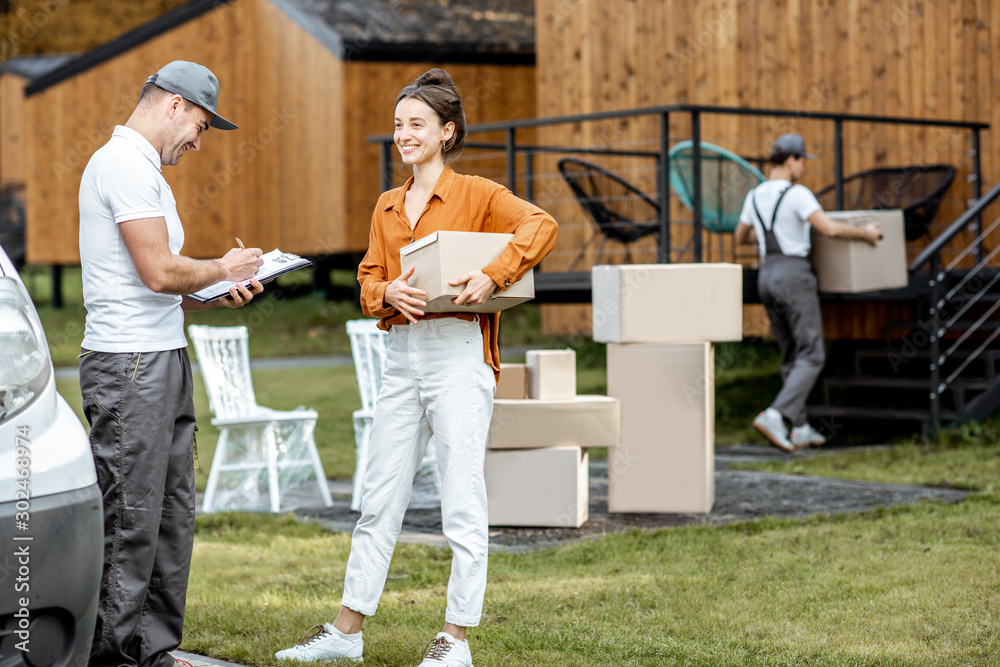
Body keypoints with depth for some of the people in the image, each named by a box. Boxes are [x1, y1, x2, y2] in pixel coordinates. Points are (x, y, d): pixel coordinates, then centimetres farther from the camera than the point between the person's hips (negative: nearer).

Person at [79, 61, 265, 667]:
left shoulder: (144, 168, 22)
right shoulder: (125, 164, -12)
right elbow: (159, 272, -19)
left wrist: (216, 297, 12)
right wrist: (224, 269, -3)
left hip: (163, 357, 10)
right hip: (129, 365, -10)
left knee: (173, 514, 11)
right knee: (130, 520, -6)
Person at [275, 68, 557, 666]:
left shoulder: (475, 195, -1)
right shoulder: (388, 206, 17)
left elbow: (542, 226, -13)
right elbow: (369, 280, 15)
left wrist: (493, 274, -24)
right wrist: (388, 293, -8)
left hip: (458, 353, -6)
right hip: (401, 355, 6)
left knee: (463, 499, -3)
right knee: (379, 497, 10)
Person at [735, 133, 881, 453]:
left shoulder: (755, 196, 11)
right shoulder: (797, 194, -13)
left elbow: (741, 236, 26)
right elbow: (829, 228, -22)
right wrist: (864, 233, -4)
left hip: (767, 277, 8)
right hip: (795, 277, -8)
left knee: (793, 357, 15)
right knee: (812, 357, -5)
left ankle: (800, 429, 14)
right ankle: (774, 416, -21)